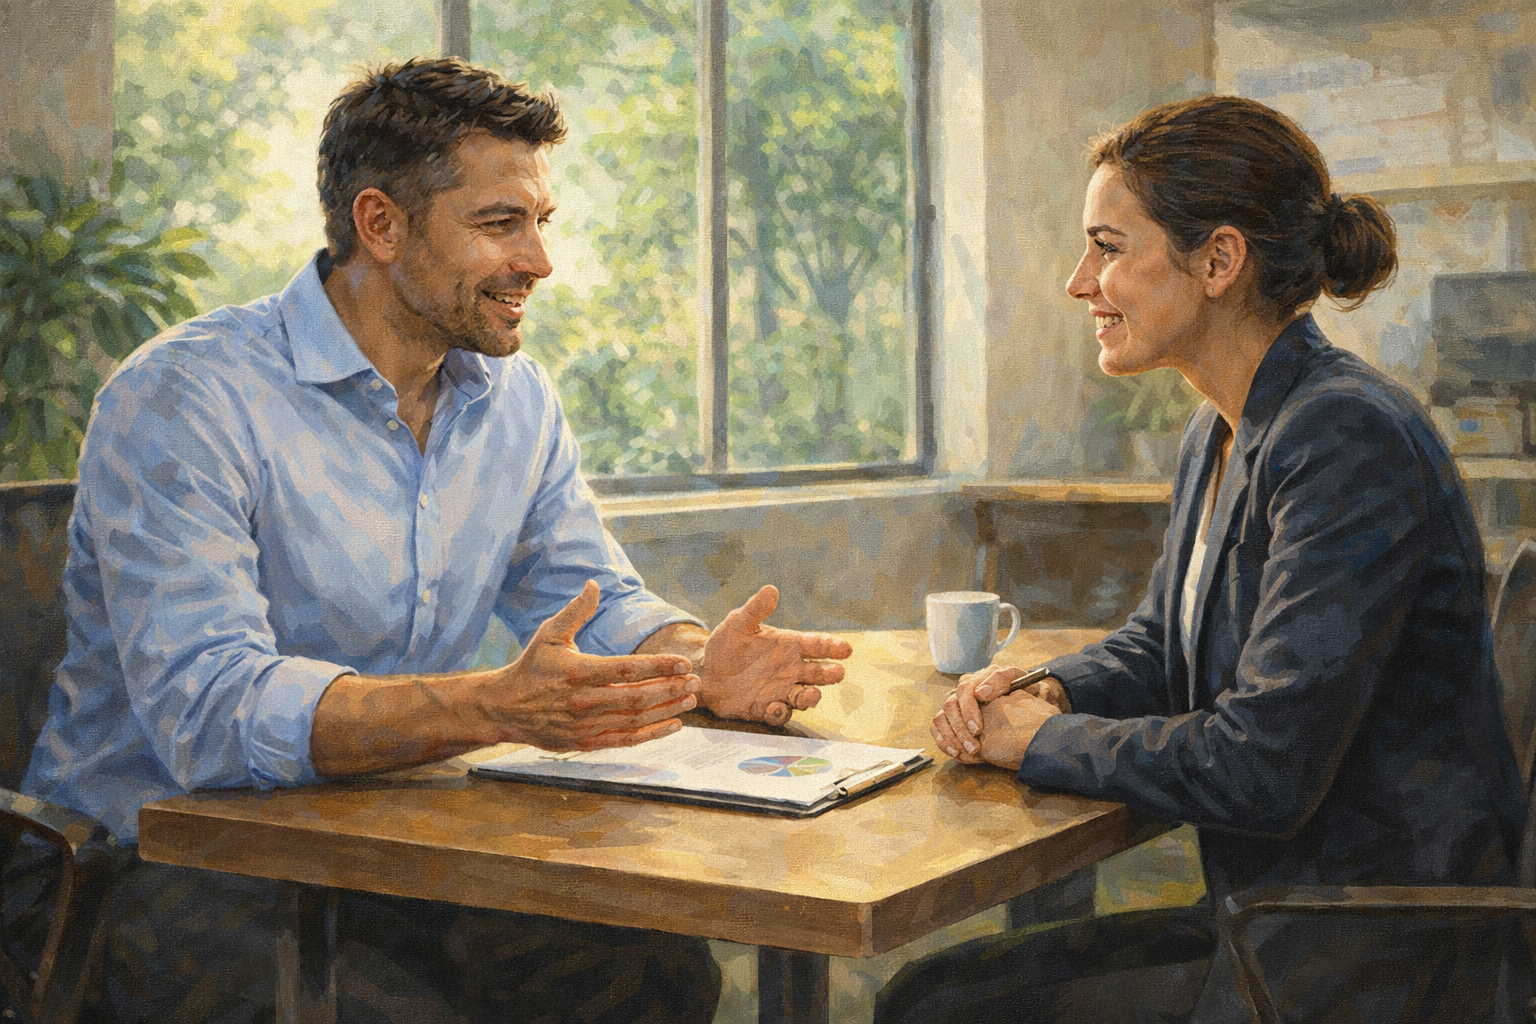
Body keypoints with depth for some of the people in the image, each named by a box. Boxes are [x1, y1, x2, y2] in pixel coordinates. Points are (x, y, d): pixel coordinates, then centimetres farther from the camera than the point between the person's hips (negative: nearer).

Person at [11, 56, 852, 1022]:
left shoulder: (517, 397, 7)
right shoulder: (186, 399, -17)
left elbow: (599, 598, 11)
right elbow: (205, 708, -28)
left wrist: (696, 662, -14)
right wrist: (497, 707, -41)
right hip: (174, 863, -5)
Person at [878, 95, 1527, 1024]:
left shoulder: (1348, 443, -22)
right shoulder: (1219, 434, 8)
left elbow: (1262, 766, -26)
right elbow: (1158, 644, 21)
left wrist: (1046, 740, -12)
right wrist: (1047, 692, -1)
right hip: (1265, 925, 8)